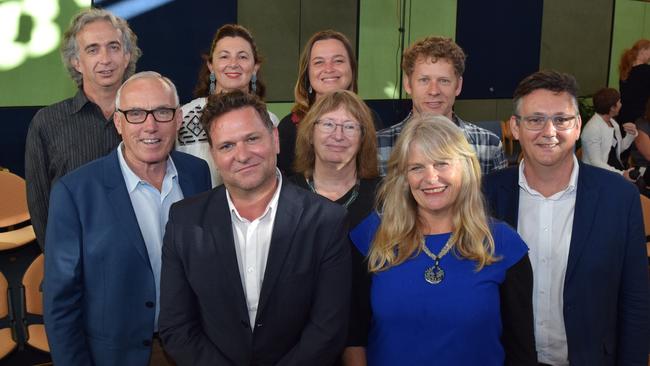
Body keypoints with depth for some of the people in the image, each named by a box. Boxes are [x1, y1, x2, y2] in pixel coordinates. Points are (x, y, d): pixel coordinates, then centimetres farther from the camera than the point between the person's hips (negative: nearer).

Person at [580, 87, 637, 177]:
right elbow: (596, 162, -22)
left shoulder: (612, 122, 7)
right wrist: (621, 174, -29)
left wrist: (631, 134, 1)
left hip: (617, 168, 8)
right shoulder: (592, 129, -19)